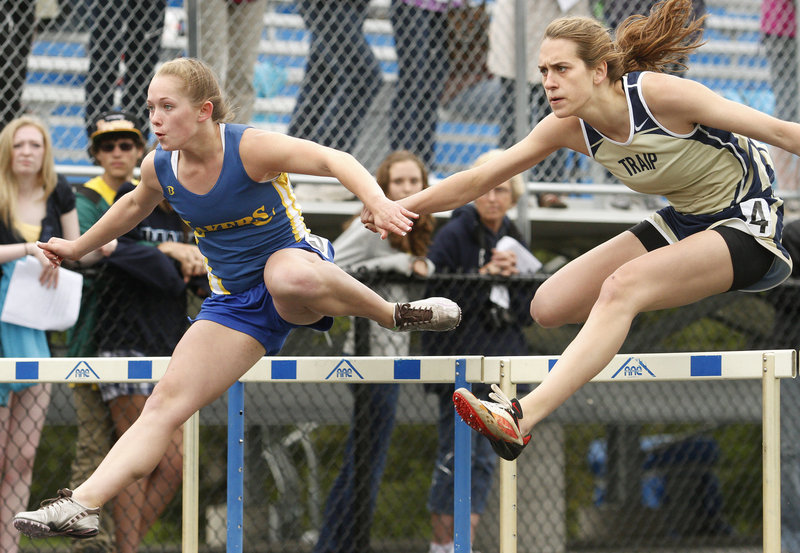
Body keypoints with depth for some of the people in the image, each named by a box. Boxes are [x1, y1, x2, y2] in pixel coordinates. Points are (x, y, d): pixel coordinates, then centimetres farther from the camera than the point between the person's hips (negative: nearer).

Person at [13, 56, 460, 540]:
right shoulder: (159, 168, 0)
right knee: (166, 403, -9)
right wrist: (78, 248, 34)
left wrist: (378, 202, -45)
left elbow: (332, 159, -27)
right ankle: (82, 505, -14)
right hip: (235, 303, 6)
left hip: (294, 262, -6)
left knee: (289, 277, -45)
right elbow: (134, 206, 24)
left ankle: (396, 315, -21)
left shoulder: (249, 147, -19)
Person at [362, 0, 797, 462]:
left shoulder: (659, 94, -25)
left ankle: (522, 418, -40)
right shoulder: (569, 128, -7)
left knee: (623, 285, -31)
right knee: (550, 307, -4)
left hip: (748, 223, -7)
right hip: (683, 223, 7)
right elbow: (478, 180, 2)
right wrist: (401, 208, -3)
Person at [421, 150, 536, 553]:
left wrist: (515, 278, -6)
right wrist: (482, 276, -20)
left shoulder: (513, 241, 11)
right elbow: (432, 296, -15)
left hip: (499, 367, 6)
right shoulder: (454, 235, -7)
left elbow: (527, 313, 12)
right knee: (456, 454, -6)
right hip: (458, 364, -6)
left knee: (484, 458, 6)